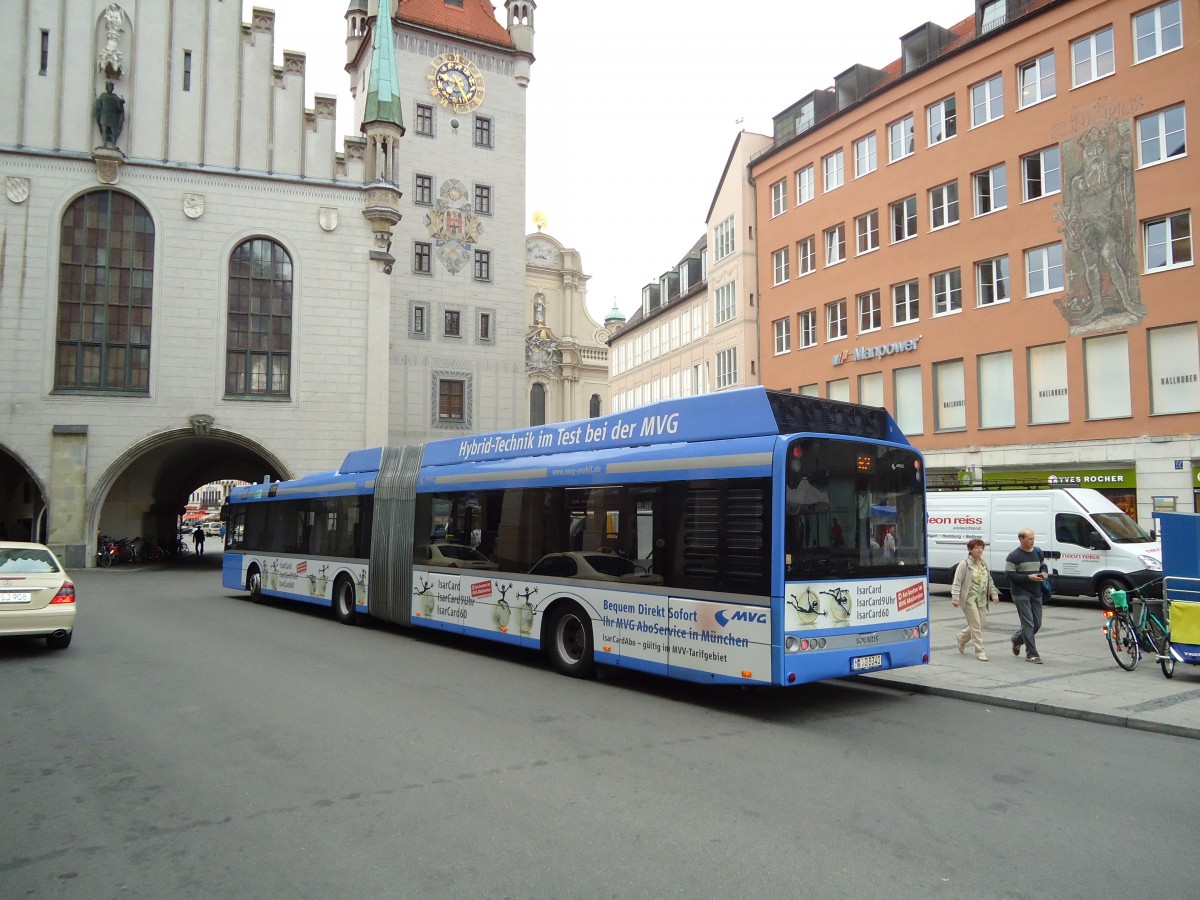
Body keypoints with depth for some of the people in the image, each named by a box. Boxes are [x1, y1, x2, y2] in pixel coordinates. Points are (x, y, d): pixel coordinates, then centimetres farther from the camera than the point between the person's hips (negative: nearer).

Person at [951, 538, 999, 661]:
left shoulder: (984, 564, 13)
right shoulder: (965, 564, -8)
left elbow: (990, 581, 21)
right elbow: (957, 582, -12)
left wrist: (994, 594, 12)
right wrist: (955, 597, -21)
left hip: (982, 600, 7)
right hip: (969, 599, -7)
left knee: (982, 623, 10)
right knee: (976, 625, -8)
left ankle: (962, 637, 34)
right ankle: (980, 651, -1)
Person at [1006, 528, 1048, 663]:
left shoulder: (1037, 552, 10)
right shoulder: (1013, 556, -8)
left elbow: (1043, 565, 24)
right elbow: (1010, 575, -12)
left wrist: (1044, 573, 1)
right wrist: (1029, 577, -20)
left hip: (1036, 593, 6)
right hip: (1021, 594, -6)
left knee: (1037, 624, 9)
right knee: (1028, 623, -8)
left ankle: (1017, 639, 35)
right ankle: (1031, 654, -2)